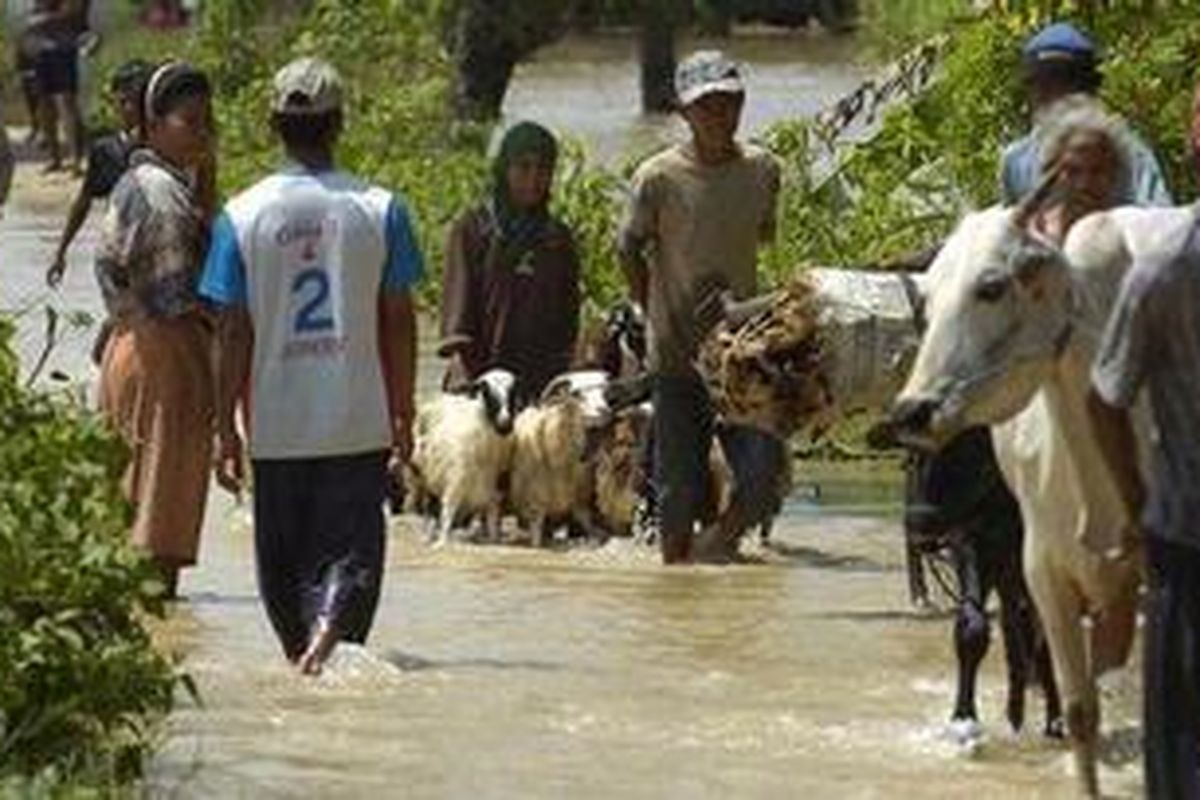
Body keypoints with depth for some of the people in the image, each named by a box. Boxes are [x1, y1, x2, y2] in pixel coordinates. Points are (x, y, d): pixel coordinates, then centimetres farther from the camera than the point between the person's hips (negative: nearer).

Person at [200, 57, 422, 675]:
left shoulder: (243, 216, -4)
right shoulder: (379, 210, -4)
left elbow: (233, 334, -3)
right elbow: (398, 323, 0)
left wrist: (225, 428, 3)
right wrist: (402, 415, 9)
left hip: (277, 425, 1)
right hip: (359, 421, 0)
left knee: (284, 554, 15)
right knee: (350, 548, 0)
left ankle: (302, 650, 23)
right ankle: (330, 631, -23)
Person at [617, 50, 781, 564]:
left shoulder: (762, 171, 2)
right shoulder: (659, 178, -9)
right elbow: (629, 251, 2)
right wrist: (658, 314, 2)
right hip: (678, 354, -3)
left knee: (764, 473, -3)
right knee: (681, 483, -1)